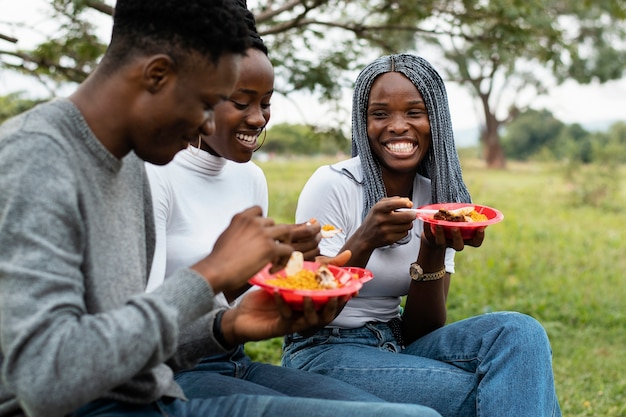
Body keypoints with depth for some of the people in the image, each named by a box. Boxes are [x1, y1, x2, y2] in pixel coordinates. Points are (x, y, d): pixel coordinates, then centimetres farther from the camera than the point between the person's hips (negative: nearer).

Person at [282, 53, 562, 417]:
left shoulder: (442, 198, 2)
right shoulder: (332, 186, -12)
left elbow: (422, 331, -1)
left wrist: (432, 252, -18)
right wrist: (364, 241, -29)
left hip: (402, 345, 5)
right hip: (323, 352, -5)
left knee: (519, 333, -19)